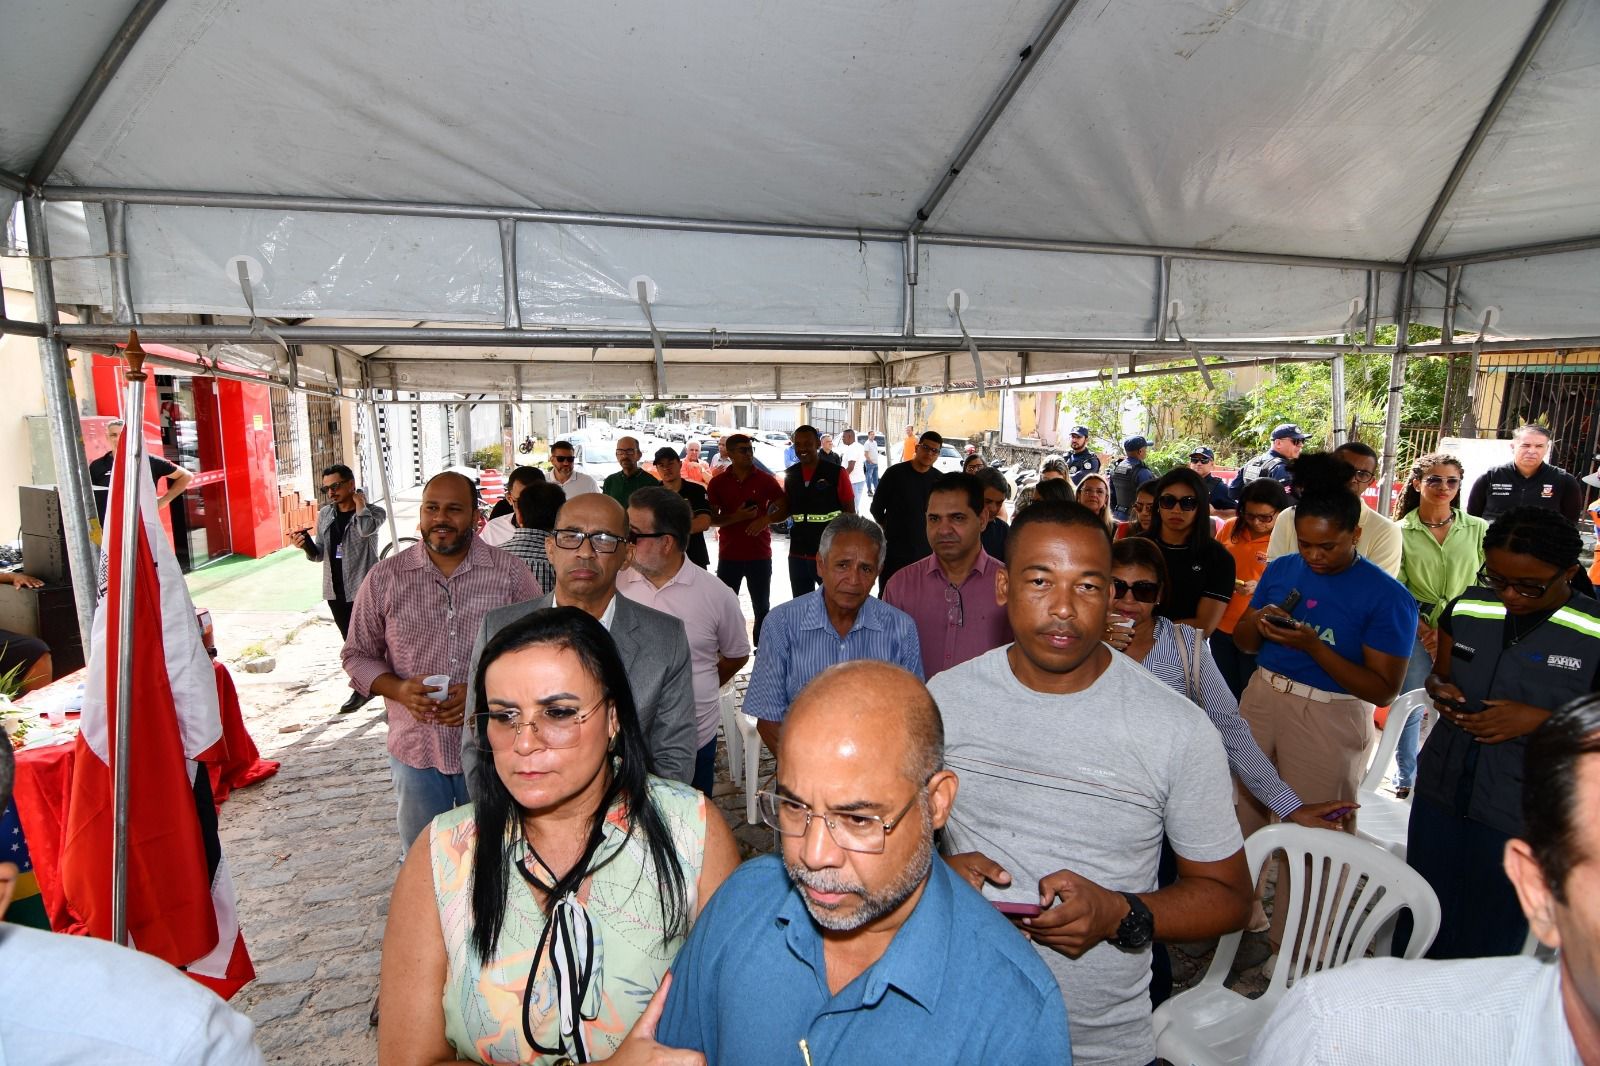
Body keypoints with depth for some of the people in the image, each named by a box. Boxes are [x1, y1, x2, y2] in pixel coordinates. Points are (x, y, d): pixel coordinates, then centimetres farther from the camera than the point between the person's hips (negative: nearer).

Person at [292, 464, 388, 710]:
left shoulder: (373, 512, -6)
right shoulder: (324, 514, 10)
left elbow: (366, 529, -31)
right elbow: (319, 555, 14)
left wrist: (360, 502, -15)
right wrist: (306, 545, -8)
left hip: (363, 590, -6)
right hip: (335, 591, 6)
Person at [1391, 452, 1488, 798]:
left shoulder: (1478, 529, 3)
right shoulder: (1401, 532, -1)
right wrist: (1425, 631, -11)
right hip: (1417, 631, -1)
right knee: (1409, 708, 6)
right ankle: (1405, 780, 23)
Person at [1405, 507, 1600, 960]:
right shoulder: (1467, 608, -1)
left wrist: (1540, 719, -21)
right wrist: (1439, 689, -7)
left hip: (1521, 817, -3)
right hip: (1440, 792, 4)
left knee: (1490, 938, 12)